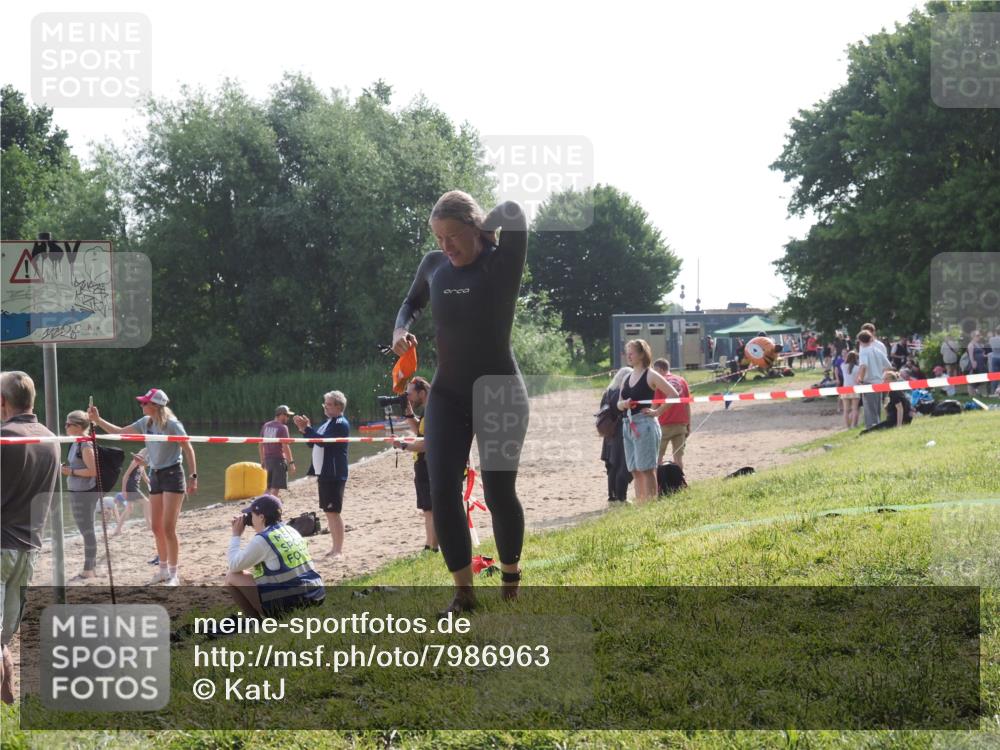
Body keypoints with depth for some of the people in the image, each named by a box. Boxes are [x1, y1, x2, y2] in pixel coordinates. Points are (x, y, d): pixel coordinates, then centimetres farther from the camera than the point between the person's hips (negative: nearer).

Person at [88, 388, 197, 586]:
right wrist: (98, 420, 8)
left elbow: (188, 449, -13)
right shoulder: (146, 423, 6)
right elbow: (119, 432, 14)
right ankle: (164, 569, 22)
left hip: (172, 475, -7)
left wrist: (193, 476, -17)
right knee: (156, 527, 9)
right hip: (155, 475, 8)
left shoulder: (172, 424, -15)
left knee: (168, 528, -9)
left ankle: (174, 574, -2)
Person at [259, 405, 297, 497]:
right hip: (279, 460, -7)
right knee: (275, 489, -6)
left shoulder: (266, 426, 10)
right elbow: (285, 446, -16)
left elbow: (261, 445, 14)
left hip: (267, 459, 7)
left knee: (269, 488, 15)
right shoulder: (282, 427, -11)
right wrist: (291, 462, -12)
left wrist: (262, 461, 21)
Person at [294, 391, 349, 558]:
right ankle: (335, 547, 20)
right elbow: (315, 443, 21)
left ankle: (339, 549, -4)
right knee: (329, 511, 13)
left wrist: (307, 429, -17)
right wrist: (305, 429, 7)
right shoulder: (328, 423, 17)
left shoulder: (341, 423, -12)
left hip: (334, 474, -10)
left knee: (333, 511, -8)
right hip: (324, 473, 10)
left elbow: (324, 441, -23)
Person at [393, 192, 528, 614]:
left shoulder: (502, 264, -12)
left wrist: (483, 229, -9)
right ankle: (464, 593, 1)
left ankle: (511, 573, 25)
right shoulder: (434, 265, 2)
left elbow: (514, 212, -28)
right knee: (442, 492, -7)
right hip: (447, 394, 4)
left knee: (499, 492, -2)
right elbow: (412, 302, 22)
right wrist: (401, 329, 1)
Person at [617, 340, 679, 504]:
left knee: (647, 469, -8)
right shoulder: (627, 378, 15)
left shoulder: (650, 376, -6)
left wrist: (657, 411, -12)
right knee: (635, 471, 8)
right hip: (628, 426, 8)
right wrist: (624, 404, -5)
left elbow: (673, 394, -11)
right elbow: (619, 404, 17)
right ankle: (639, 505, 11)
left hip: (645, 424, -8)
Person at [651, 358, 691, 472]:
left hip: (665, 424, -4)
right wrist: (688, 425, 12)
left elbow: (655, 406, -8)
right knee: (678, 455, 7)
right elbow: (688, 405, 8)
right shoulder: (682, 381, 7)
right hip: (681, 424, 4)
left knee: (658, 455, 5)